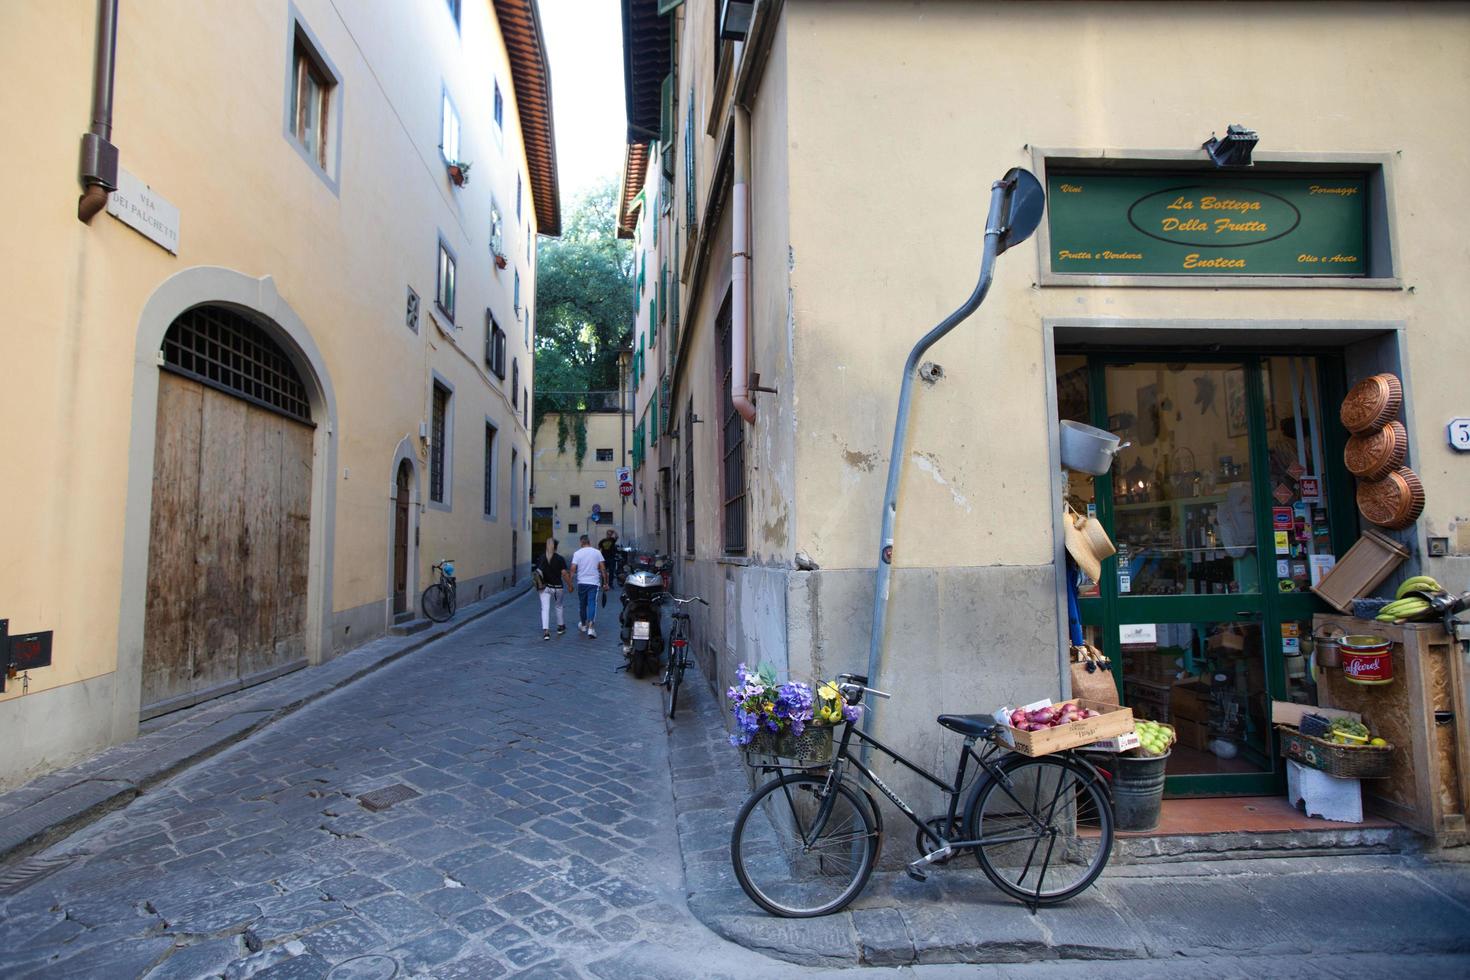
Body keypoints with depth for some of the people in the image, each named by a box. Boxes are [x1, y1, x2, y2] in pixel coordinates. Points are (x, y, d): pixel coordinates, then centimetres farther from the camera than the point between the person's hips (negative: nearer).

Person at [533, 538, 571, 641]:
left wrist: (539, 583, 14)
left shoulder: (540, 558, -3)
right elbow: (564, 573, -11)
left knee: (545, 608, -2)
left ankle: (545, 631, -14)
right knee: (558, 606, 21)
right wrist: (570, 584, -1)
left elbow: (537, 572, -2)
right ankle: (560, 627, 35)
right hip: (557, 586, 0)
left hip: (545, 587, 0)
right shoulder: (560, 559, -8)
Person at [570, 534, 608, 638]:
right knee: (592, 604, -4)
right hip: (594, 582, -1)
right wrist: (605, 582, 6)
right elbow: (603, 568, -1)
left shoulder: (577, 553, -2)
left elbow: (573, 569, -8)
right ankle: (590, 628, -16)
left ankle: (583, 625, 33)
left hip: (581, 582, 1)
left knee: (582, 604, 16)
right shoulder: (597, 552, 0)